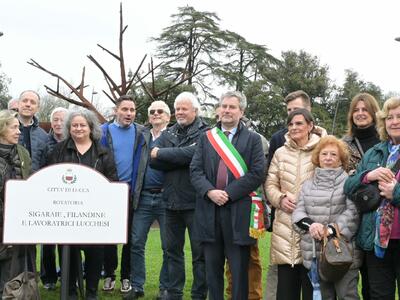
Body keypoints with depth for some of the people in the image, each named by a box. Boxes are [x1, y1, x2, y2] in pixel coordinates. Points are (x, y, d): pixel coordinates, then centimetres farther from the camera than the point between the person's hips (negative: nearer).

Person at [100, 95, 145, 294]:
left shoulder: (140, 133, 3)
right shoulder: (104, 131, -1)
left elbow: (142, 162, 6)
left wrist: (137, 188, -1)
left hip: (131, 191, 1)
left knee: (130, 236, 7)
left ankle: (126, 277, 17)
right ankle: (109, 275, 19)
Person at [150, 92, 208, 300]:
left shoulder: (205, 134, -5)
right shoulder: (168, 134, 11)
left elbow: (192, 154, -24)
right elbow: (152, 161, -2)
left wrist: (161, 153, -12)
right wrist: (180, 161, -14)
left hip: (195, 202, -5)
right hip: (172, 202, 6)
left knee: (199, 253, 2)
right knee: (173, 251, 14)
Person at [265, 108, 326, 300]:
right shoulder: (280, 153, 12)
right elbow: (270, 184, 14)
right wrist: (280, 199, -5)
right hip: (285, 226, 3)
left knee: (311, 284, 2)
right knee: (286, 284, 8)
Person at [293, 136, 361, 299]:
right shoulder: (308, 184, 13)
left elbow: (353, 212, -12)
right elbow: (298, 211, 6)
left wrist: (331, 229, -22)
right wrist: (311, 224, -15)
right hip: (314, 253, 4)